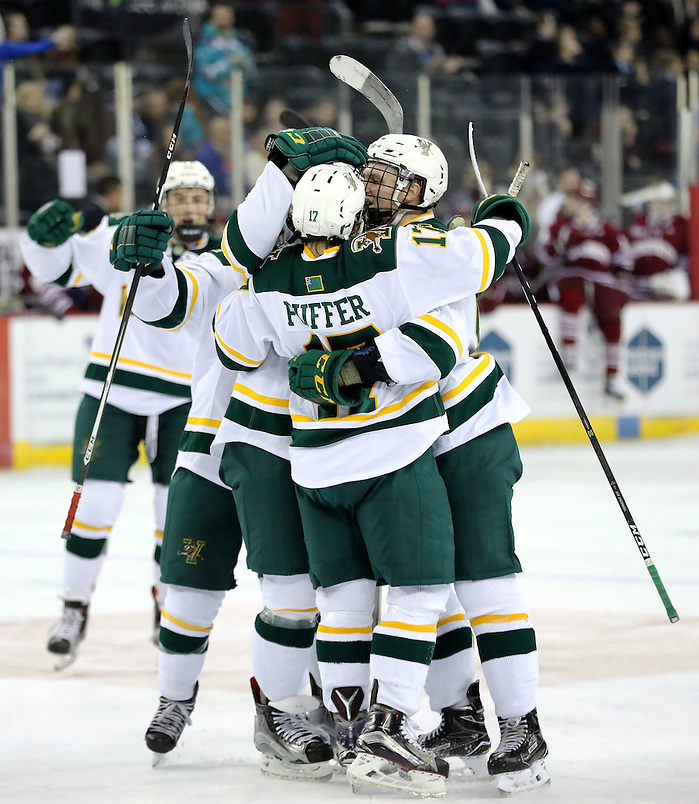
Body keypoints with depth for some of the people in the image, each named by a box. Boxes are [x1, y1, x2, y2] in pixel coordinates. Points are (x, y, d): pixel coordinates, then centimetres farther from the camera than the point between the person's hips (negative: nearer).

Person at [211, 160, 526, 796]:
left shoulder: (271, 279, -4)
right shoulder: (394, 257, -17)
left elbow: (234, 348, 11)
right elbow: (481, 255, -8)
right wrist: (506, 220, 15)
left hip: (316, 465, 5)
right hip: (395, 456, -5)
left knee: (343, 594, 15)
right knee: (418, 591, -1)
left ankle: (346, 723, 17)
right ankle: (387, 730, -10)